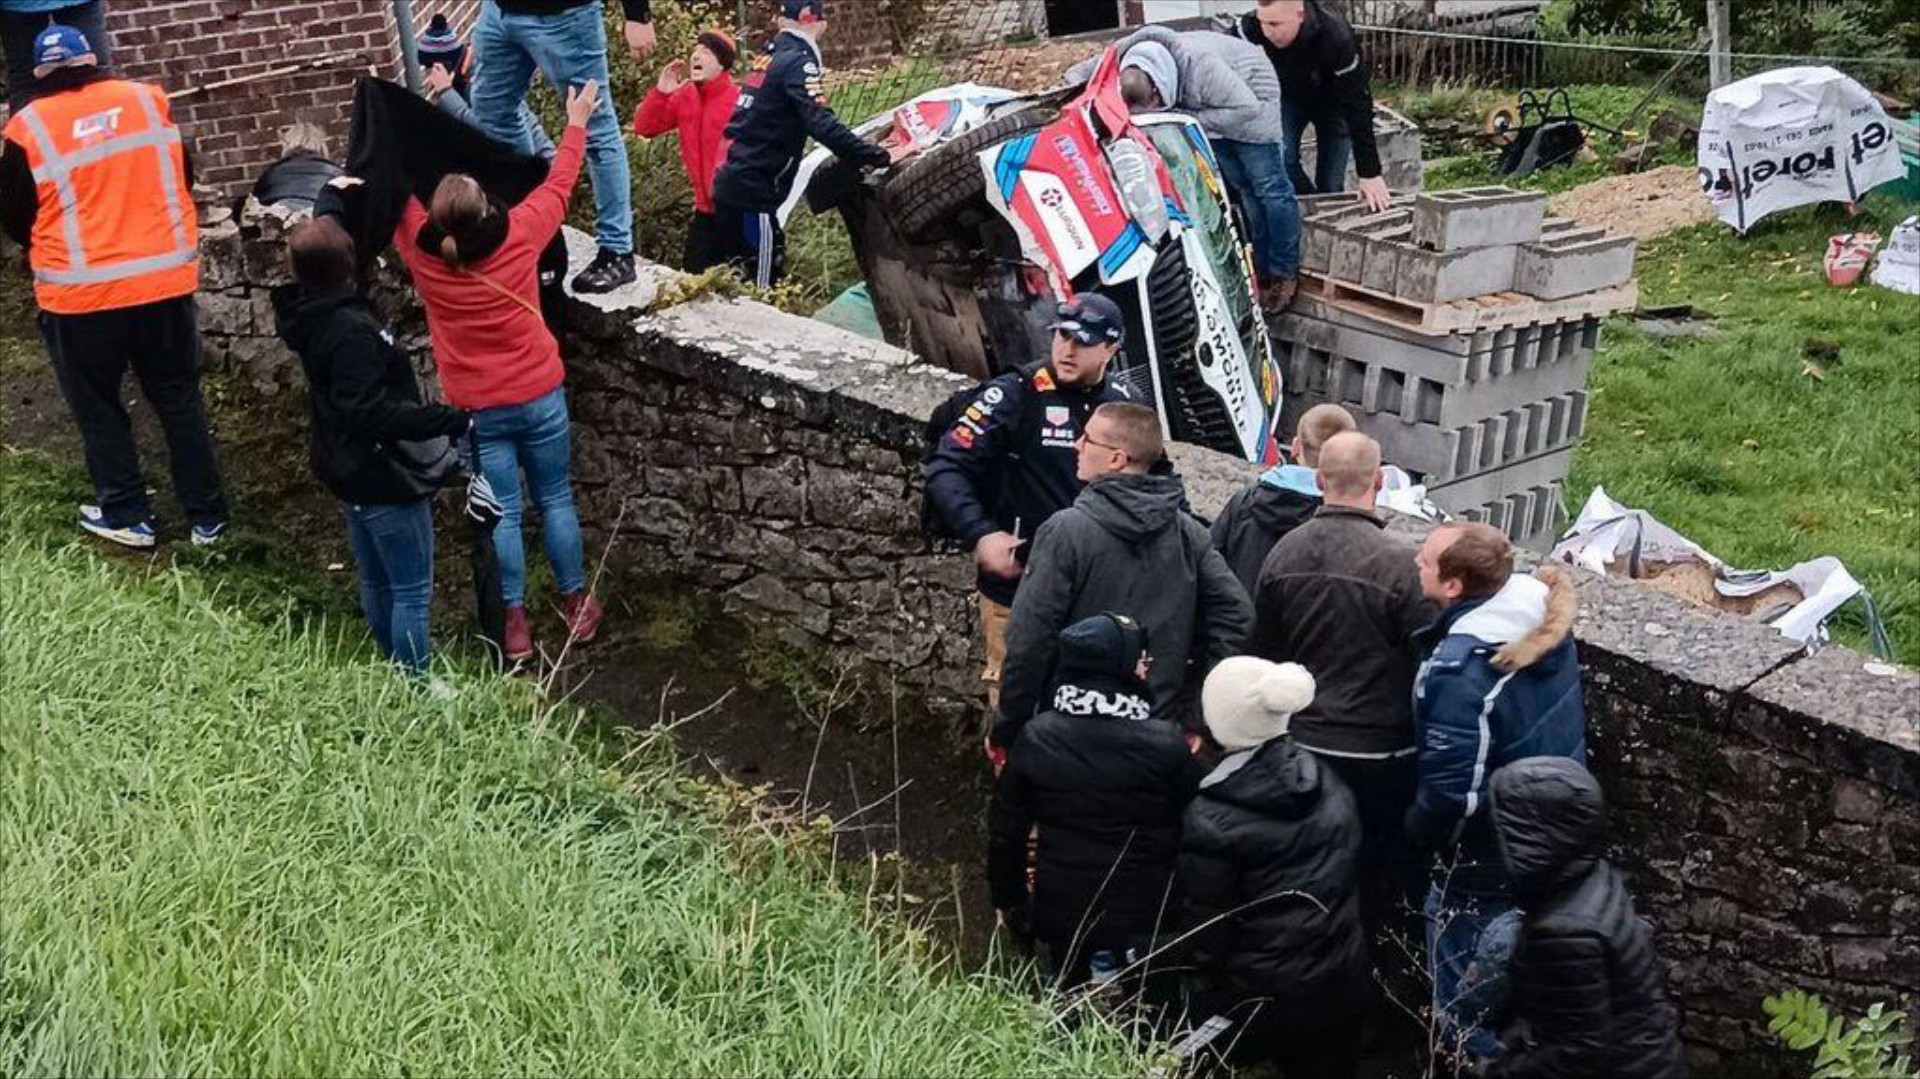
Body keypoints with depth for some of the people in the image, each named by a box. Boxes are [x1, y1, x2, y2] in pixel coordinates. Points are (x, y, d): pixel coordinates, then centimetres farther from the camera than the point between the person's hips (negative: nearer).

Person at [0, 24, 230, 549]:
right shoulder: (148, 100, 0)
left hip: (80, 294, -2)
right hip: (166, 281, 2)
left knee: (98, 408, 15)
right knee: (180, 398, 15)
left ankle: (127, 515, 22)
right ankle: (207, 515, 19)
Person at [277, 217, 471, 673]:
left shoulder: (309, 313, 1)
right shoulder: (351, 331, -27)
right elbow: (371, 413, -31)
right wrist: (451, 421, -32)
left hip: (350, 476, 10)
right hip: (383, 479, -10)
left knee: (375, 583, 22)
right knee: (412, 592, 1)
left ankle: (394, 669, 37)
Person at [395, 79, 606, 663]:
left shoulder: (423, 254, -15)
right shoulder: (519, 236, -18)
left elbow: (399, 198, 5)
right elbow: (557, 184, 0)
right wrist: (577, 123, 14)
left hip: (479, 411, 0)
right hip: (541, 397, 0)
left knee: (502, 514, 8)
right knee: (555, 500, 14)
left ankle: (514, 622, 14)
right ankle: (576, 602, 25)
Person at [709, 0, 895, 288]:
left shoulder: (768, 58, 14)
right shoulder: (798, 62, -12)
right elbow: (822, 125, -24)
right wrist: (880, 157, -25)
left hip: (731, 186, 9)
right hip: (752, 192, -9)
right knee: (759, 288, -8)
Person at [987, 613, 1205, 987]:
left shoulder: (1037, 739, -8)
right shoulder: (1165, 744, -17)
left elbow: (1005, 833, 0)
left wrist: (1011, 907, 13)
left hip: (1062, 915, 3)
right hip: (1144, 918, -2)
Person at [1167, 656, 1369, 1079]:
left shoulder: (1213, 817, -21)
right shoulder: (1330, 785, -4)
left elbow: (1203, 928, -13)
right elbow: (1351, 880, 8)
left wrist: (1193, 978, 2)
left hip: (1261, 1001, -5)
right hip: (1343, 985, 5)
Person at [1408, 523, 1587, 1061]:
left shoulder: (1459, 669, -34)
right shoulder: (1543, 619, -8)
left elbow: (1452, 792, -30)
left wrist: (1417, 828, -9)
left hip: (1490, 873, -8)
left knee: (1472, 1010, 13)